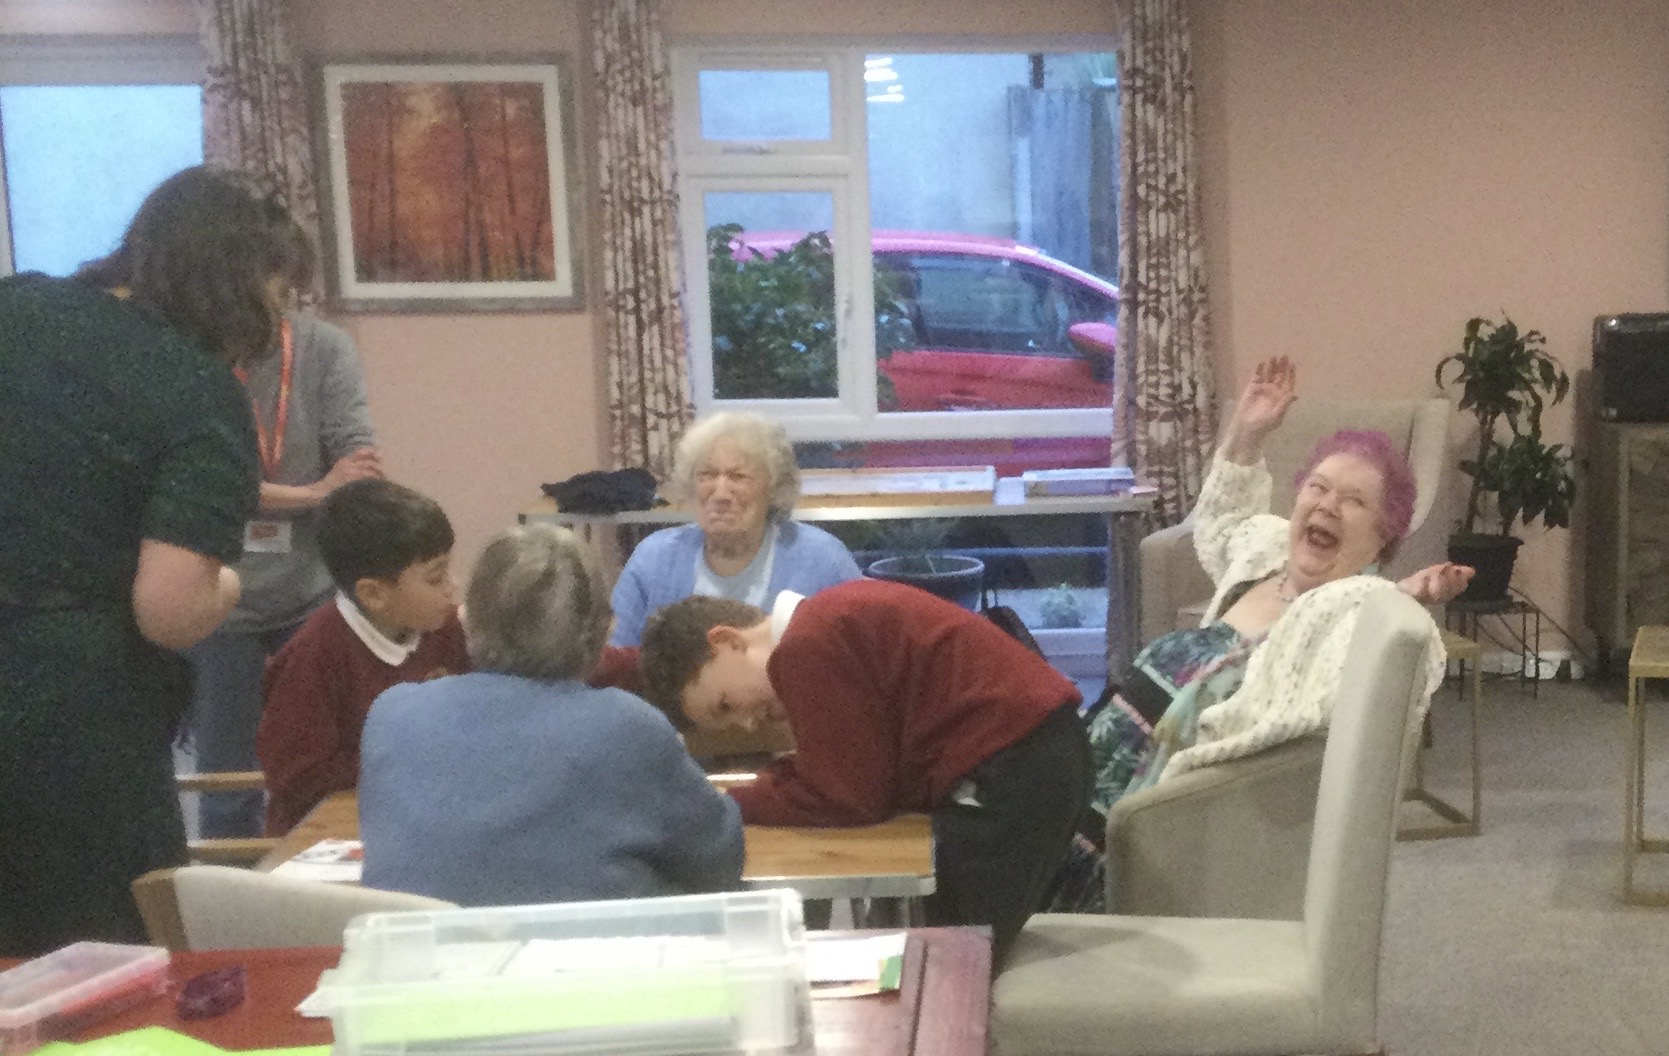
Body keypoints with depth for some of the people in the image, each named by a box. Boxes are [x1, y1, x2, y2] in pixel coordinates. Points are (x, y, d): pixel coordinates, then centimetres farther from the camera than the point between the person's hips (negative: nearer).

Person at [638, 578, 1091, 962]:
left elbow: (852, 798, -10)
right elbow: (863, 772, 18)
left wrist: (730, 805, 0)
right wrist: (768, 784, 6)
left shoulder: (807, 649, -15)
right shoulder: (828, 622, 16)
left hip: (1010, 771, -10)